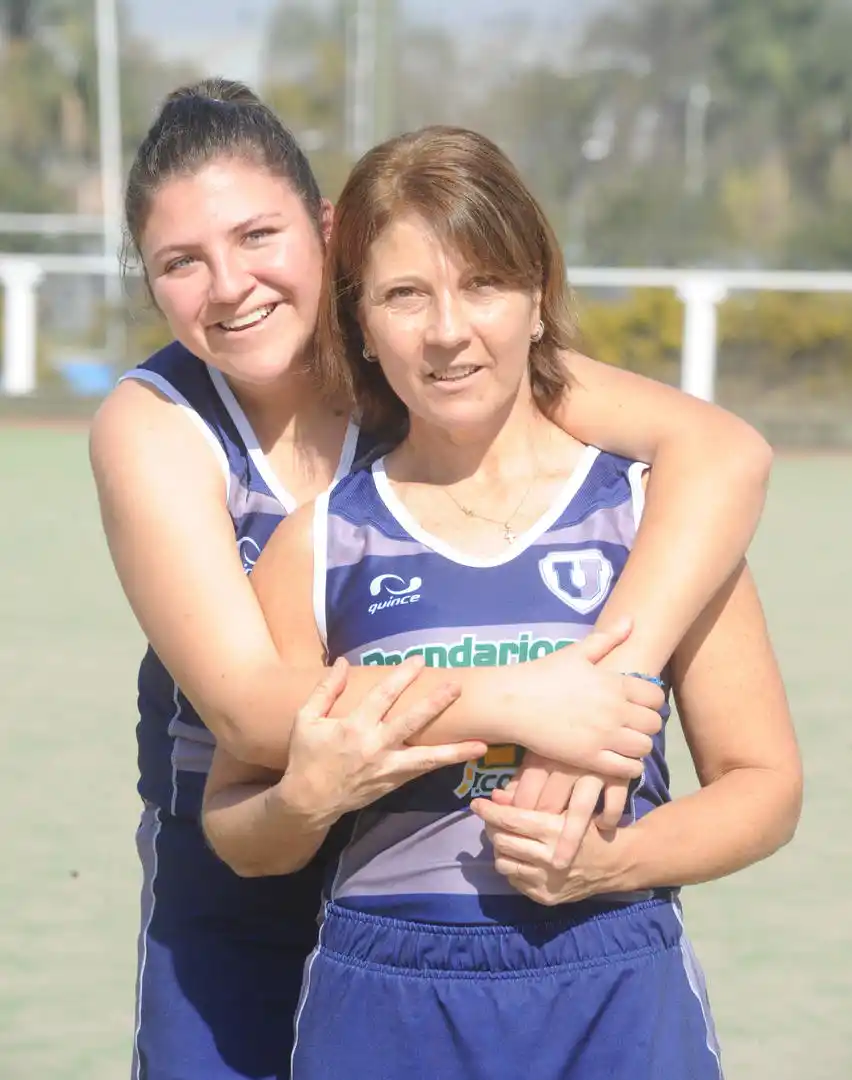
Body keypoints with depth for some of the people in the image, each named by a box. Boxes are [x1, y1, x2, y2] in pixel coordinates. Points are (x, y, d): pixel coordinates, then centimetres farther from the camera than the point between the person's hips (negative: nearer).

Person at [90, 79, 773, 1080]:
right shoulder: (152, 425, -15)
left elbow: (724, 448, -25)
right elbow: (243, 706, -26)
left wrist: (597, 687, -39)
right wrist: (511, 703, -38)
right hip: (234, 906, 0)